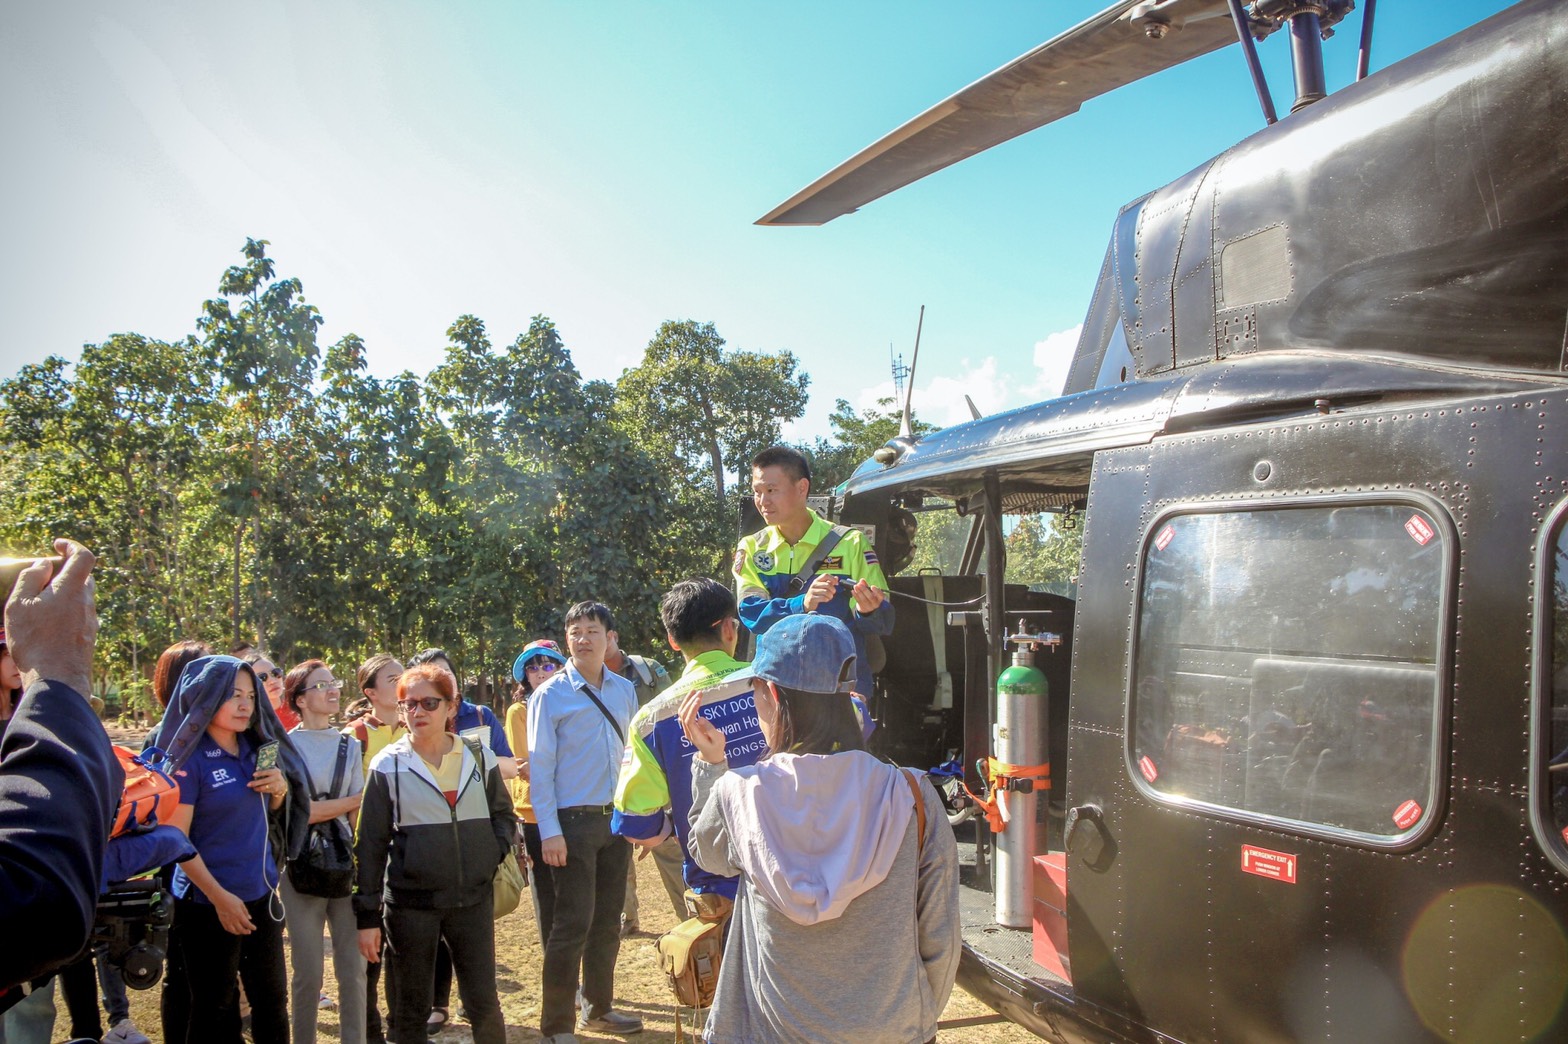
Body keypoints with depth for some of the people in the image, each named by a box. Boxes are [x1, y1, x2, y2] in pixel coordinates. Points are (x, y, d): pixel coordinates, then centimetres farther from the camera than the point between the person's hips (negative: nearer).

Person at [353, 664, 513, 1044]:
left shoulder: (480, 757, 4)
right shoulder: (388, 766, -2)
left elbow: (504, 816, 15)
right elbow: (370, 844, -1)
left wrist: (493, 855, -5)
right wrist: (368, 915, -4)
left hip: (473, 898, 1)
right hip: (410, 902, -1)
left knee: (484, 1003, 5)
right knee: (411, 1010, 9)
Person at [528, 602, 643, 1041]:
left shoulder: (624, 690, 7)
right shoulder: (550, 695, -8)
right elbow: (540, 767, -9)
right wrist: (550, 832, -14)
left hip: (617, 821, 5)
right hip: (575, 822, -5)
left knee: (608, 921, 15)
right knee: (572, 924, -4)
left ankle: (599, 1009, 29)